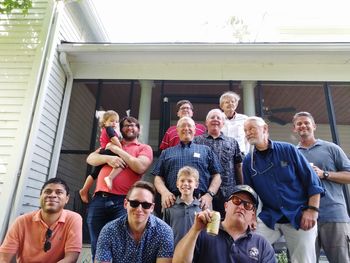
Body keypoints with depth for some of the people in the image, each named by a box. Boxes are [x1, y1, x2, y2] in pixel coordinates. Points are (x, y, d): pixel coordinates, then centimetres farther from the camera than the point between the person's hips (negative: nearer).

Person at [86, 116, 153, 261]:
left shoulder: (144, 148, 11)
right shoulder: (111, 144, 24)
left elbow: (140, 167, -8)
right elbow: (90, 159, 14)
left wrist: (118, 150, -2)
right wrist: (108, 158, -7)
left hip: (123, 201, -3)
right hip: (99, 199, 4)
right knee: (97, 247, 8)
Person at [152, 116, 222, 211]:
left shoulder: (206, 150, 18)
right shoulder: (167, 152, 20)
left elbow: (216, 175, 12)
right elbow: (158, 177, 12)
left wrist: (209, 194, -3)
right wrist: (164, 192, -7)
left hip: (200, 202, 0)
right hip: (172, 202, 1)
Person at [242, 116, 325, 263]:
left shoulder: (288, 150, -4)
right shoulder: (248, 161, 2)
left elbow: (312, 181, -3)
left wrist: (312, 210, -10)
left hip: (300, 216, -1)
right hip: (269, 217, 2)